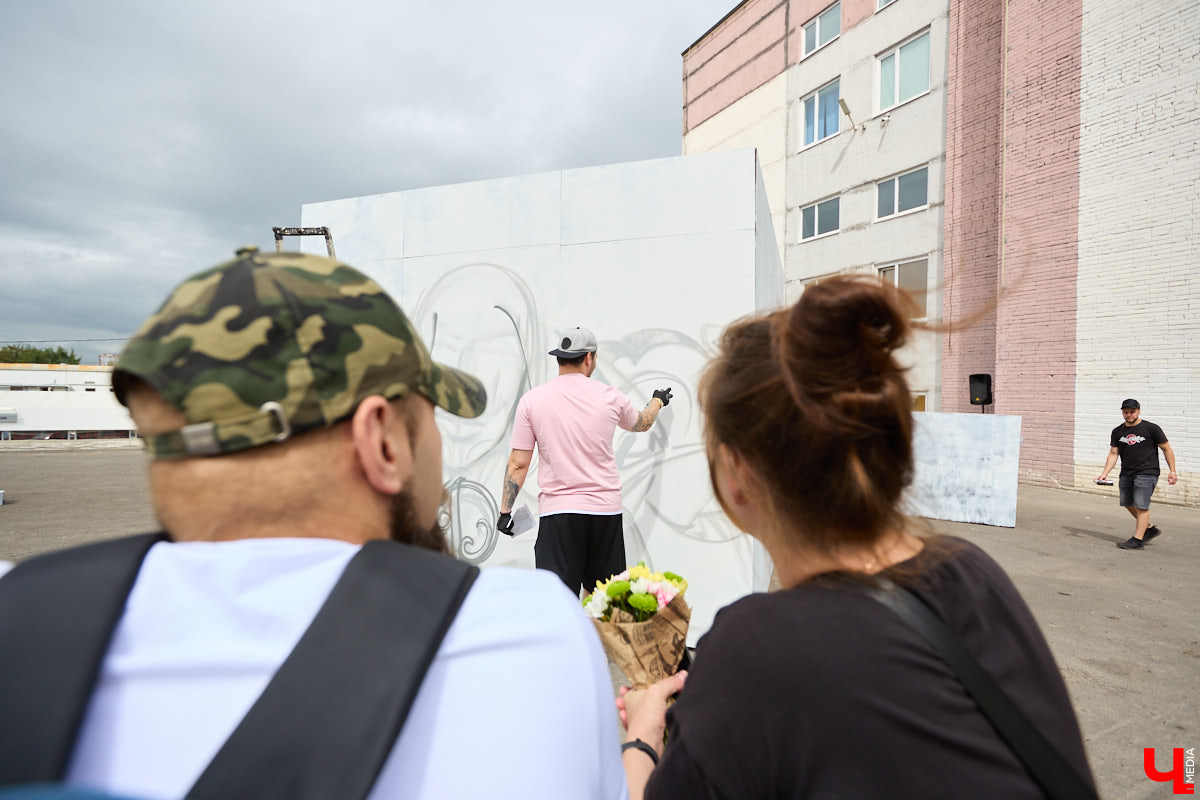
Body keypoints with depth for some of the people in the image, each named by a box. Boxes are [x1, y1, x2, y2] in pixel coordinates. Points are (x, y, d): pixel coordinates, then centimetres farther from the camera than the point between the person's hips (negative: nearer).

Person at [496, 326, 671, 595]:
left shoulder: (532, 400, -1)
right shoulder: (609, 396, 3)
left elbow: (518, 464, -3)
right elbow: (641, 423, 25)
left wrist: (505, 510, 6)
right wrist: (658, 400, 45)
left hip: (557, 512, -2)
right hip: (606, 511, 2)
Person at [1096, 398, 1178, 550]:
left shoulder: (1151, 429, -4)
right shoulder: (1118, 432, 9)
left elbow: (1167, 449, 1)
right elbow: (1113, 454, 8)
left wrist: (1172, 471, -4)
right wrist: (1104, 474, -1)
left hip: (1146, 473, -6)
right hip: (1126, 474, 6)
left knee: (1141, 506, -8)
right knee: (1128, 504, 12)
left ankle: (1138, 540, -5)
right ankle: (1150, 528, 32)